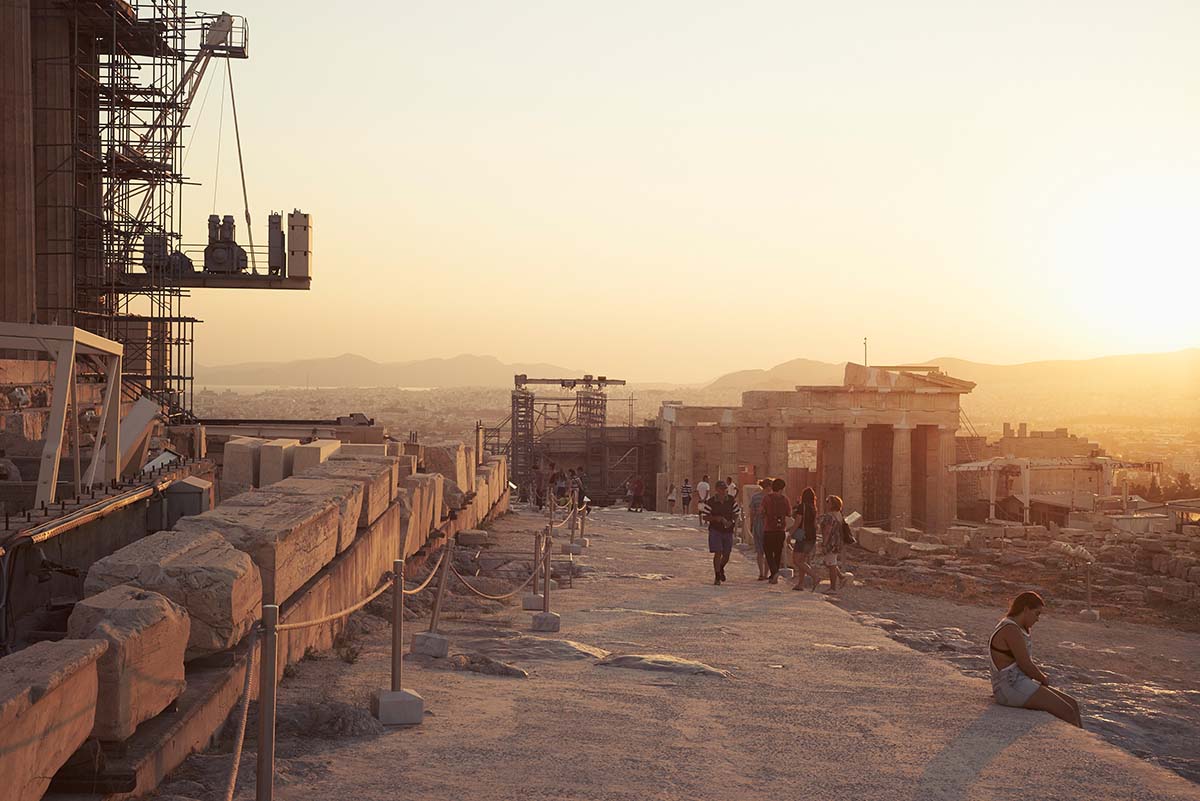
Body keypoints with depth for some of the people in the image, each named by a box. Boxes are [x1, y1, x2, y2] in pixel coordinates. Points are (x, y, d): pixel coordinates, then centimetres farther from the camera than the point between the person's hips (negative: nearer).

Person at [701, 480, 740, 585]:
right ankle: (717, 576, 2)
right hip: (715, 530, -3)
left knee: (726, 555, 8)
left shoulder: (732, 501, 1)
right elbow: (704, 516, -6)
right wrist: (716, 518, -20)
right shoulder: (710, 502, -8)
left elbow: (737, 513, 10)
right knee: (718, 553, -10)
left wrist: (732, 521, -10)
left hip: (728, 531, 3)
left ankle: (721, 569, 40)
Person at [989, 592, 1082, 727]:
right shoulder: (1011, 630, -19)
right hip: (1012, 687, -11)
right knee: (1067, 712, -13)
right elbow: (1025, 665, -18)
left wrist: (1042, 677, 7)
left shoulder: (1018, 628, 15)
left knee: (1073, 704, 6)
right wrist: (1043, 679, -1)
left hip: (1019, 684, 11)